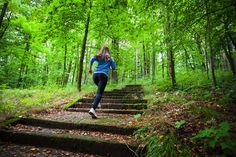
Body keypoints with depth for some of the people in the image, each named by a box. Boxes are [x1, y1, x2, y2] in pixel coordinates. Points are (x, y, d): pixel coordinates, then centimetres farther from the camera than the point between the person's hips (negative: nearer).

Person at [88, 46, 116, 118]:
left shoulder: (98, 56, 22)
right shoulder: (110, 58, 18)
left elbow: (92, 59, 2)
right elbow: (114, 67, 16)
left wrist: (90, 68, 7)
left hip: (95, 74, 4)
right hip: (103, 75, -4)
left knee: (99, 89, 29)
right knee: (99, 93, -13)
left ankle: (96, 102, 15)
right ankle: (93, 109, -30)